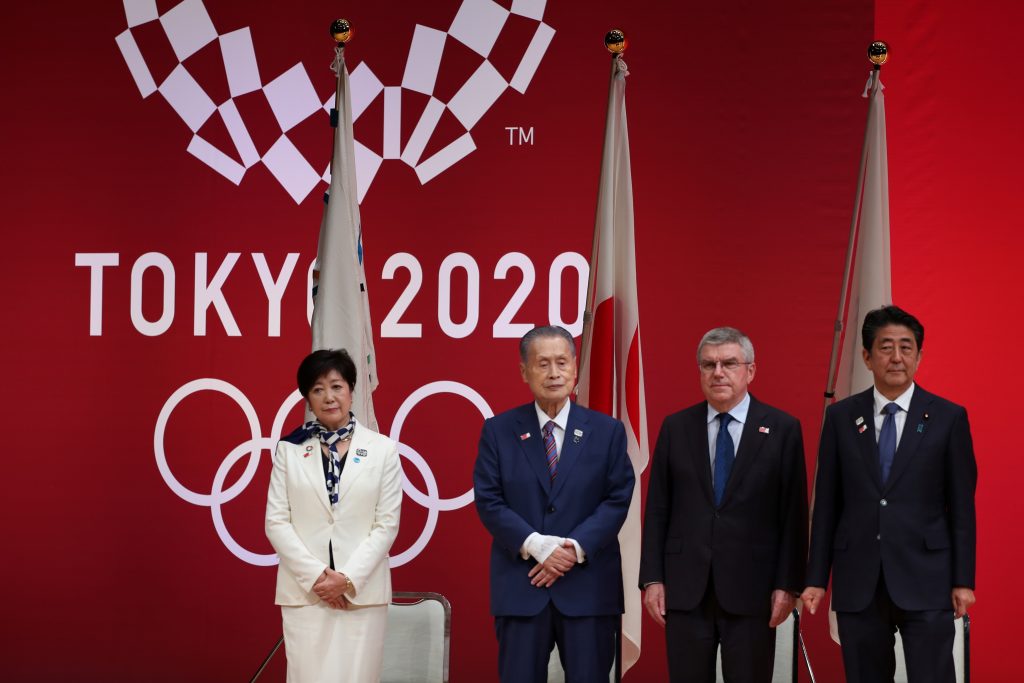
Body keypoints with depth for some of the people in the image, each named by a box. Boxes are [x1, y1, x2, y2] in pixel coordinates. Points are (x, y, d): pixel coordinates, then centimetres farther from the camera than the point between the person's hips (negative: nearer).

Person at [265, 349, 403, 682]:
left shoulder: (383, 449, 3)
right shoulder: (289, 449, 5)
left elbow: (387, 524, 0)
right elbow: (276, 522, 1)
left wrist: (349, 578, -10)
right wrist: (315, 576, -10)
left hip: (362, 591, 0)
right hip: (304, 590, 0)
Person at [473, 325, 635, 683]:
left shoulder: (607, 431, 6)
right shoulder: (498, 431, 5)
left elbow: (618, 499, 0)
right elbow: (488, 501, -1)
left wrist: (575, 548, -13)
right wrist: (536, 546, -14)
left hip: (589, 586, 0)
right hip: (520, 585, 0)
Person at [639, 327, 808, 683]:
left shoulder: (782, 429, 1)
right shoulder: (675, 427, 8)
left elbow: (793, 514, 0)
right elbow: (658, 509, 7)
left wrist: (788, 585, -5)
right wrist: (652, 578, 1)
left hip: (751, 589, -2)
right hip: (685, 589, 2)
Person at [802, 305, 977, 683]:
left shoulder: (948, 417, 1)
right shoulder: (841, 417, 7)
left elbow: (962, 506, 1)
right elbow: (827, 504, 8)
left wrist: (963, 580, -3)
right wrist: (816, 578, 5)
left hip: (925, 581, -2)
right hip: (858, 582, 2)